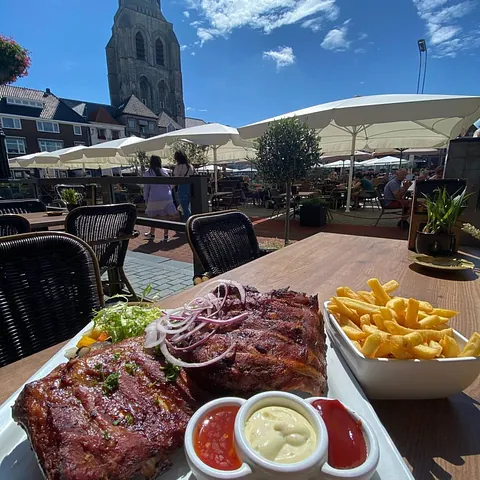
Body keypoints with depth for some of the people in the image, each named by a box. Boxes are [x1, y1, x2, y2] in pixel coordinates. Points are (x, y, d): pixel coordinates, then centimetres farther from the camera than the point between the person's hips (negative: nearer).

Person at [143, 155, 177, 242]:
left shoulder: (148, 173, -1)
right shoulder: (164, 171, 6)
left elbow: (146, 188, 1)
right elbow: (170, 185, 11)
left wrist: (146, 199, 10)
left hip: (154, 198, -1)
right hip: (167, 197, 2)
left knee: (154, 216, 12)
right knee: (167, 217, 5)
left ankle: (152, 234, 26)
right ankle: (166, 235, 7)